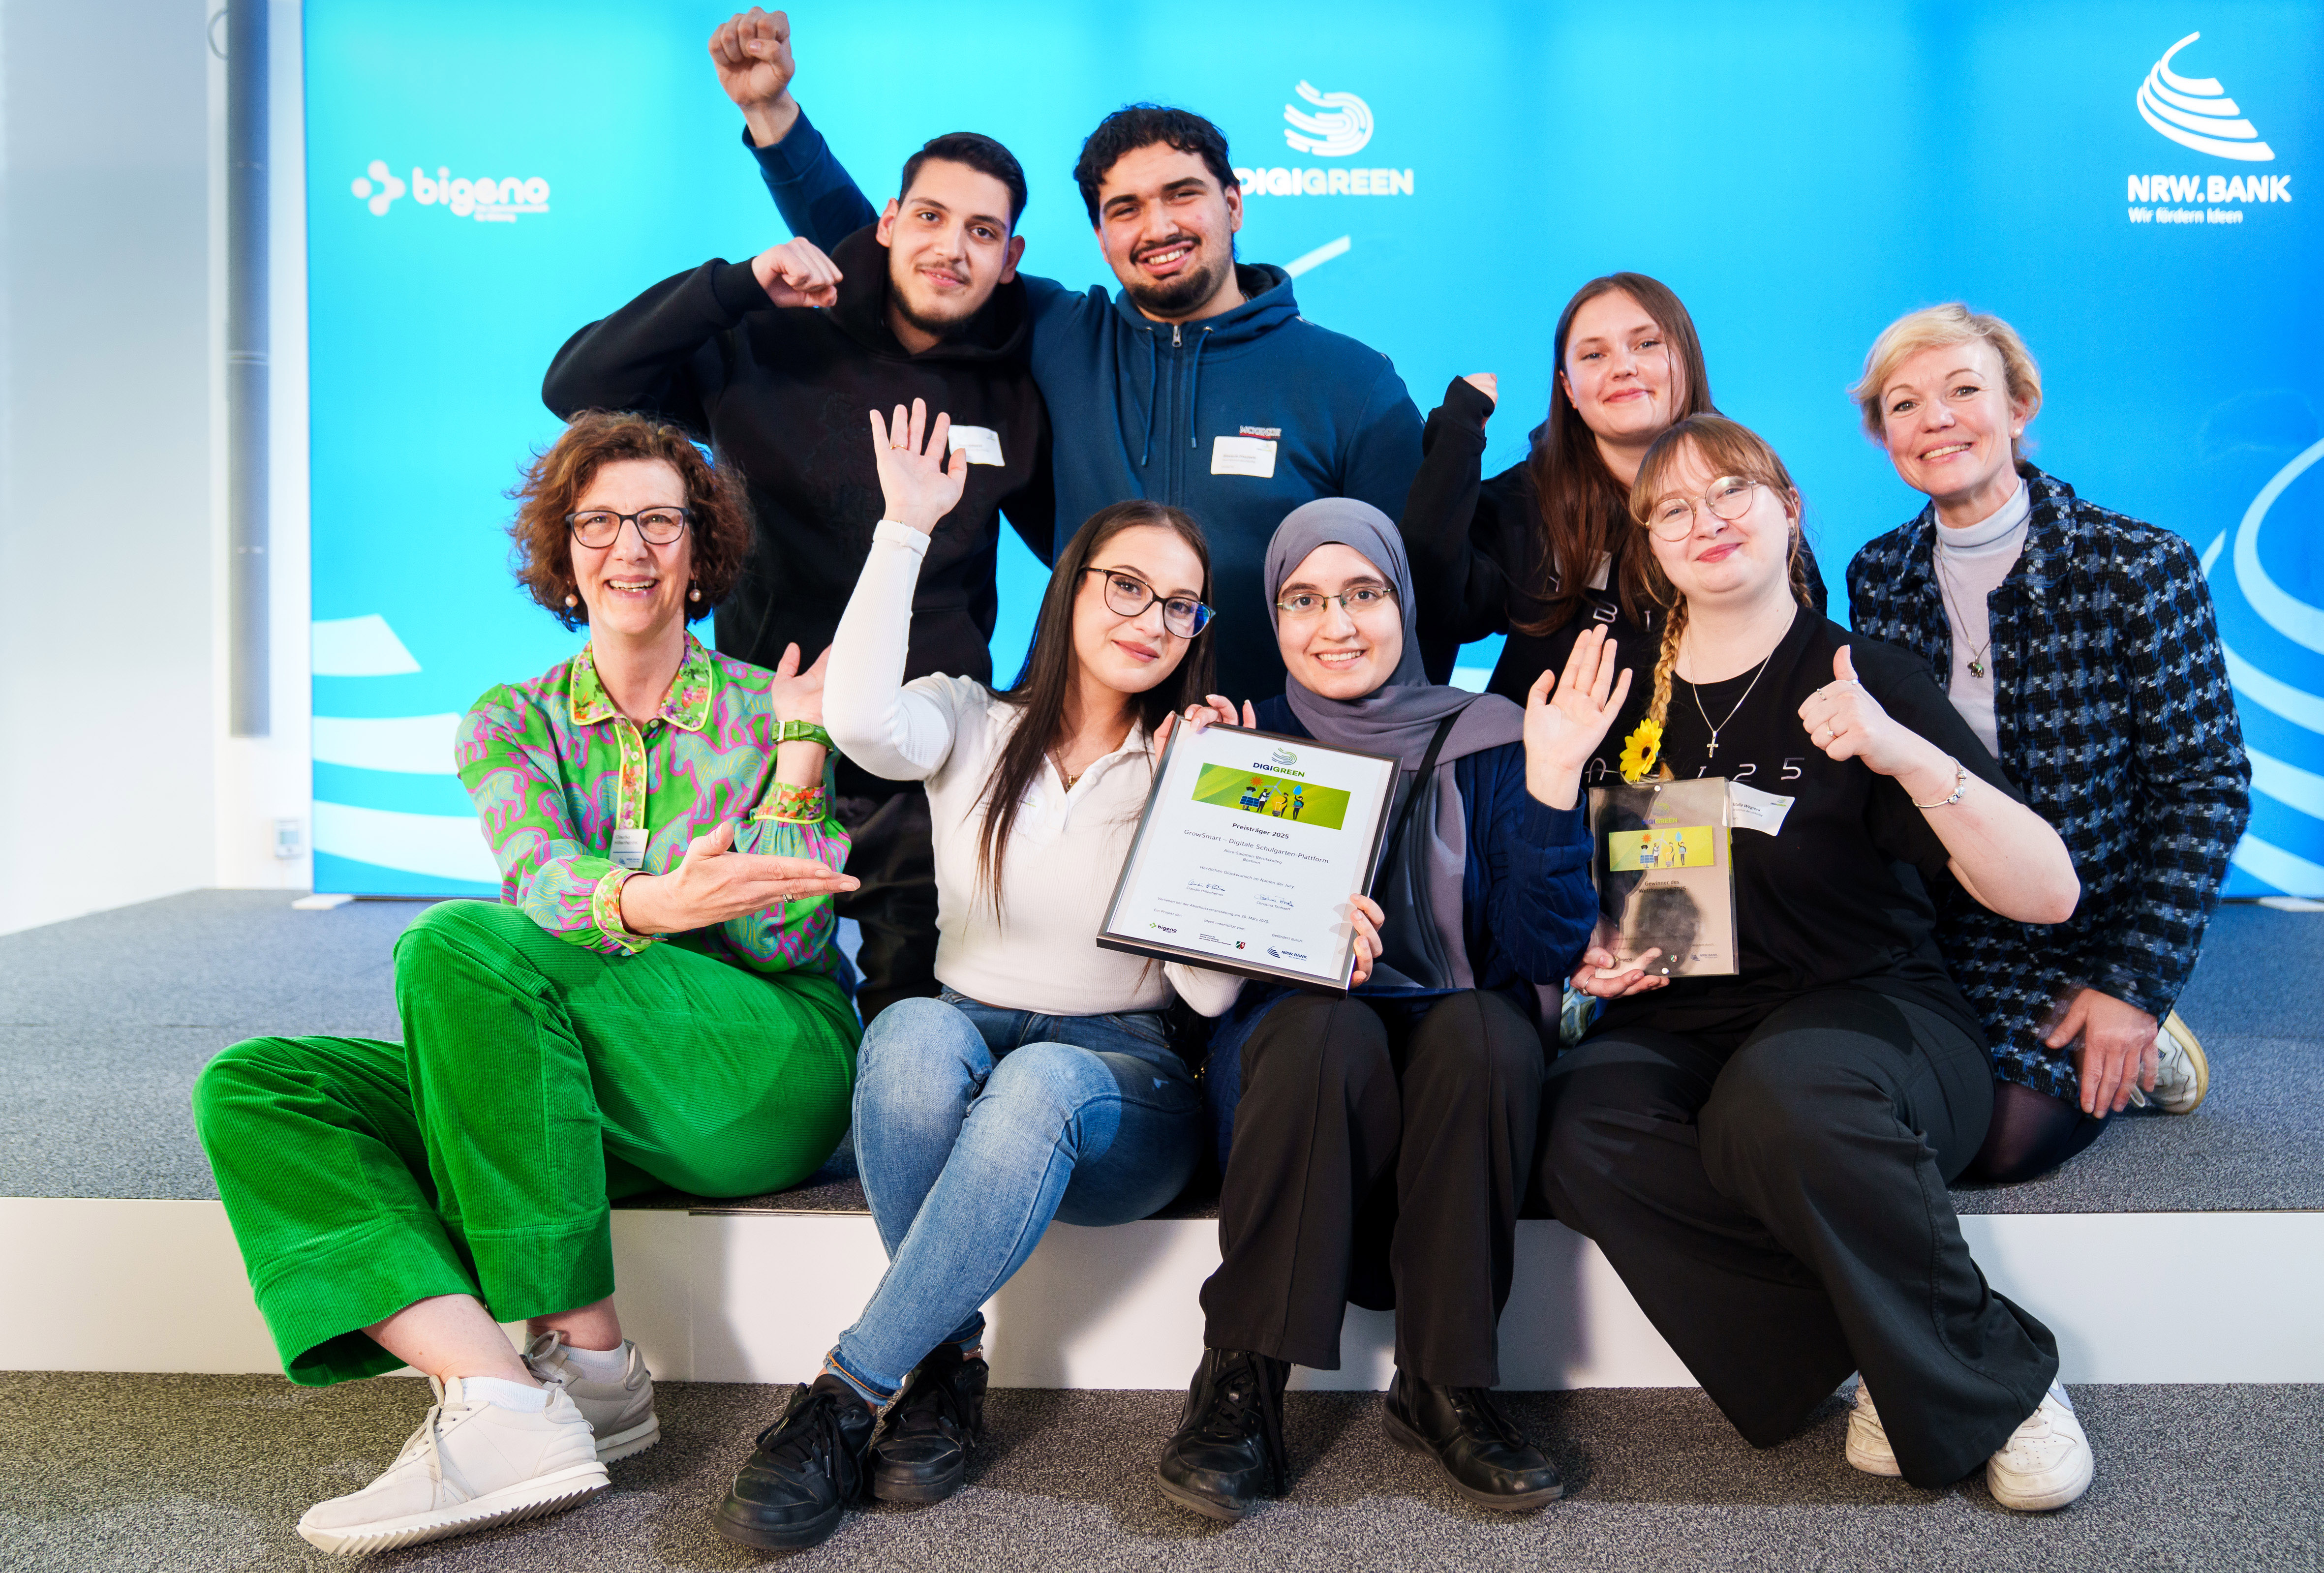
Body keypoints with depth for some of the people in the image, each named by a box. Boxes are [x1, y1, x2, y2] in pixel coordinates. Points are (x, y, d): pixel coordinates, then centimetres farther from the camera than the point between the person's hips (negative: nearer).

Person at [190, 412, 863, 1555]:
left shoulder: (767, 711, 6)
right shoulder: (510, 723, 13)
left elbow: (781, 936, -4)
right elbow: (543, 881, -10)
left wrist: (798, 750, -9)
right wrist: (657, 904, -33)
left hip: (766, 1080, -4)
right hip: (576, 1094, 4)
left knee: (456, 945, -27)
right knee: (249, 1093, -14)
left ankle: (587, 1362, -22)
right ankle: (497, 1400, -32)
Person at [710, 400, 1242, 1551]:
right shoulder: (972, 726, 6)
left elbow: (1212, 989, -6)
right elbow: (862, 721, -21)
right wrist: (906, 528, -14)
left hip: (1117, 1089, -1)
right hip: (962, 1065, 1)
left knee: (1041, 1082, -37)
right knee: (916, 1029, -35)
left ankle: (849, 1393, -26)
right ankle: (948, 1363, -18)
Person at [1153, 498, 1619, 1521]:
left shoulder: (1482, 743, 3)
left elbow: (1539, 957, -7)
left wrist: (1553, 784, -17)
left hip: (1460, 1077, 1)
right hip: (1287, 1058, 0)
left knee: (1487, 1031, -32)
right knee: (1328, 1024, -33)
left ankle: (1446, 1387, -20)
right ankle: (1239, 1387, -25)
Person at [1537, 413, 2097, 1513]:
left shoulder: (1861, 681, -2)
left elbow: (2048, 894, -11)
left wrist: (1903, 753, -24)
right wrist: (1583, 949, 0)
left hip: (1868, 1013, -3)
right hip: (1679, 1023, 3)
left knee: (1782, 1098, -37)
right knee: (1582, 1137, -29)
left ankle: (1995, 1378, -12)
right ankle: (1882, 1358, -15)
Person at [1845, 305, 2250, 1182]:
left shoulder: (2140, 567, -11)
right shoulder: (1877, 578, 2)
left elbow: (2207, 784, -9)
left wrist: (2137, 984, -13)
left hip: (2083, 930, -4)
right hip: (1936, 920, 4)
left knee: (1995, 1140, -21)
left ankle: (2131, 1047, 11)